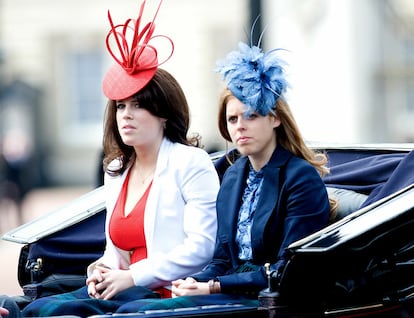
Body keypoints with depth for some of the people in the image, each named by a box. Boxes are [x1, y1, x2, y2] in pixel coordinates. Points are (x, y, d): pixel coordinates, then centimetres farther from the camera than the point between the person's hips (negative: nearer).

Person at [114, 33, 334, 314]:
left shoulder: (302, 178, -7)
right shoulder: (234, 176, 17)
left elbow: (286, 272, -12)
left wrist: (214, 287, -15)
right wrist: (194, 282, -5)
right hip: (235, 294, 8)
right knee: (130, 310, -17)